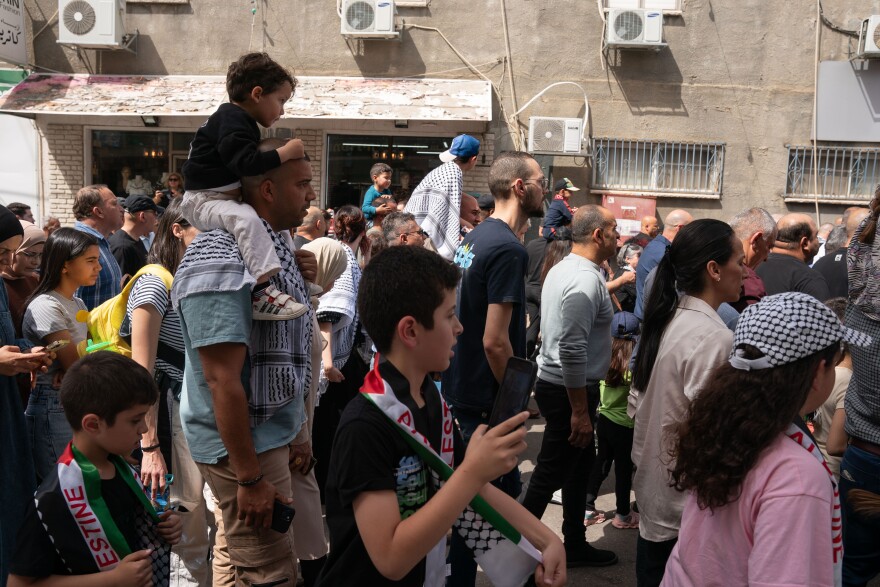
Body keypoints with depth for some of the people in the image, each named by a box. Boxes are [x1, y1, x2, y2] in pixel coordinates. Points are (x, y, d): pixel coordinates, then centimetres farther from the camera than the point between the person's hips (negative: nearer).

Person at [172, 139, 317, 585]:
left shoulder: (275, 239, 5)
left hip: (269, 430, 9)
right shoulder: (225, 262, -24)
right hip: (243, 444, -9)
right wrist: (250, 478, -22)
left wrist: (301, 277, -2)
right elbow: (223, 380, -26)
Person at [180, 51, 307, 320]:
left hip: (224, 198, 11)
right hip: (203, 199, -11)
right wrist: (285, 152, -21)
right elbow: (247, 162, -30)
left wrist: (284, 155, 8)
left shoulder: (239, 120, 15)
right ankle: (261, 292, -43)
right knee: (247, 218, -36)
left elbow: (246, 164, 18)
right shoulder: (232, 119, -17)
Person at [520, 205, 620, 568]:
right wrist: (579, 410, -23)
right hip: (569, 389, -10)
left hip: (556, 382, 10)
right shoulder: (585, 279, -22)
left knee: (580, 467, 20)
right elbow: (572, 351, -28)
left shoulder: (564, 268, 9)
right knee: (549, 476, 0)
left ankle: (575, 546, 33)